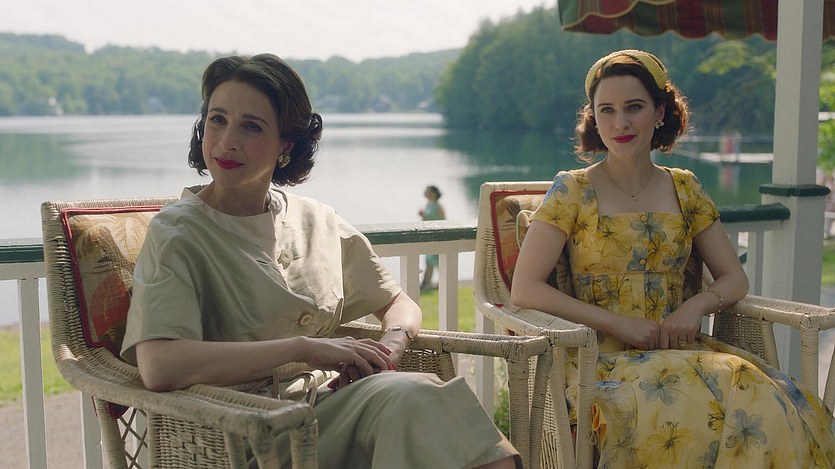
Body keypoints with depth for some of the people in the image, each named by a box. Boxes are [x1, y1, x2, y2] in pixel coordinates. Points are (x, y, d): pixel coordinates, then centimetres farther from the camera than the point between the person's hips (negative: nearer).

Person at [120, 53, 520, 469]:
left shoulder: (317, 222, 10)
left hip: (328, 409, 5)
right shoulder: (176, 233, -5)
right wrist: (306, 347, -21)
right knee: (410, 396, -28)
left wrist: (390, 346, -5)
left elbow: (399, 304, 19)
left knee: (415, 395, -28)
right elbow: (158, 367, -21)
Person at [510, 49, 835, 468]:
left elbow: (734, 277, 14)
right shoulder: (573, 190, -1)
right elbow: (524, 290, -8)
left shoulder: (684, 189, 11)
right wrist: (618, 323, -15)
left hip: (677, 352, 4)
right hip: (601, 359, -4)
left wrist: (695, 306, -8)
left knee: (767, 404, -26)